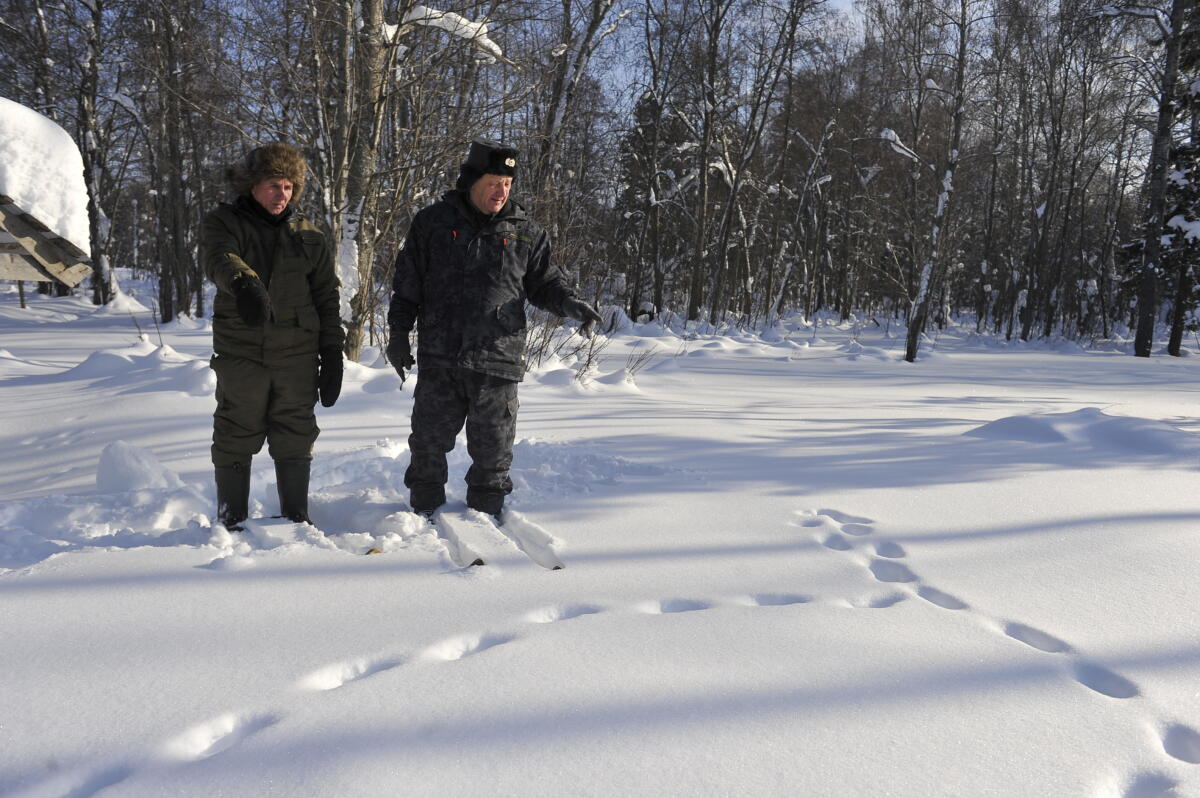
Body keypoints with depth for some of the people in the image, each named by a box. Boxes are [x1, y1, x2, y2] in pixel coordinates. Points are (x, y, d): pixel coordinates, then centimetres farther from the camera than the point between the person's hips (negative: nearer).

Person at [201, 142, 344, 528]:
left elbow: (327, 298, 10)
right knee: (235, 438, 6)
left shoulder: (308, 235, 10)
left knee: (295, 439, 7)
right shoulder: (223, 223, 2)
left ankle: (296, 518, 19)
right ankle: (231, 522, 19)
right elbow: (220, 258, -22)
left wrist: (332, 357, 4)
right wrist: (243, 283, -46)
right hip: (241, 353, -2)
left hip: (297, 355, 2)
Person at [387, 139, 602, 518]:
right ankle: (424, 508, 25)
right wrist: (399, 333, 6)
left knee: (493, 445, 7)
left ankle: (486, 511, 24)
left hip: (498, 361, 0)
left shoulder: (525, 232, 8)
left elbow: (544, 283, 13)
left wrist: (571, 304, -6)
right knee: (429, 440, 7)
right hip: (439, 358, 0)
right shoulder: (432, 222, 6)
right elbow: (407, 284, 10)